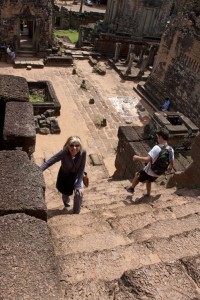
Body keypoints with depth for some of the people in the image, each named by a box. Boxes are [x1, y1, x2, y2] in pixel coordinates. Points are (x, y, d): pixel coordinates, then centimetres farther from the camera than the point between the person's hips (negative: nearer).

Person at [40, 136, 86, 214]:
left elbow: (81, 170, -25)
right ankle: (66, 201, 62)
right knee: (66, 193, 21)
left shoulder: (83, 152, -33)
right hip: (65, 175, 0)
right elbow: (48, 163, -40)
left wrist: (79, 185, -27)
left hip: (77, 175, 0)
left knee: (79, 193, -18)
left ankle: (76, 213, 12)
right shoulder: (63, 153, -37)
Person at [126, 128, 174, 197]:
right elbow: (171, 163, 3)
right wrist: (169, 168, 24)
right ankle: (148, 194, 45)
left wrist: (137, 157, -21)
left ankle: (132, 188, 44)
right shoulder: (171, 150, -10)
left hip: (149, 171, -6)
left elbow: (147, 159, -36)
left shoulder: (157, 148, -31)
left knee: (137, 175, 23)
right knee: (148, 181, 34)